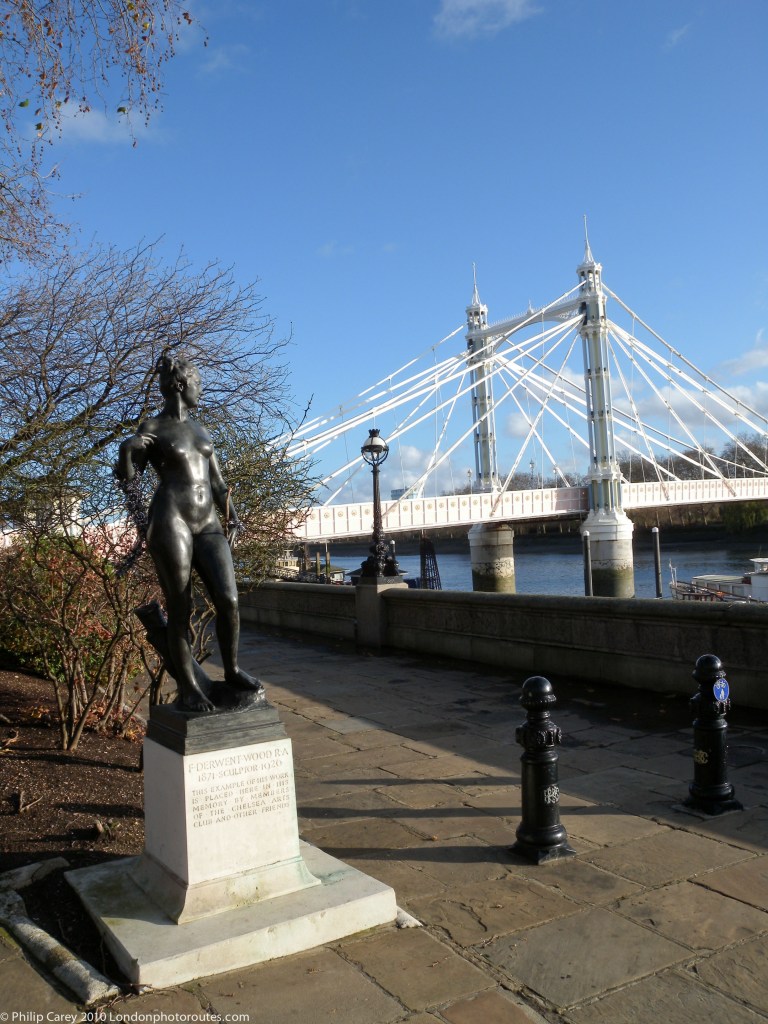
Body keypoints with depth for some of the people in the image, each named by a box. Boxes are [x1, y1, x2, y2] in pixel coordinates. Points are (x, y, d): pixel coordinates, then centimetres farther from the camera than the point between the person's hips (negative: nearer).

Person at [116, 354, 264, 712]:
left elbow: (216, 479, 20)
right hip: (170, 521, -5)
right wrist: (126, 449, -17)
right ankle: (187, 687, 9)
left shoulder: (200, 430, 20)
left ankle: (232, 671, 12)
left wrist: (231, 516, 7)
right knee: (180, 610, -3)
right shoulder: (151, 428, 3)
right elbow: (126, 474, 3)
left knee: (229, 600, -7)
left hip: (207, 524, 5)